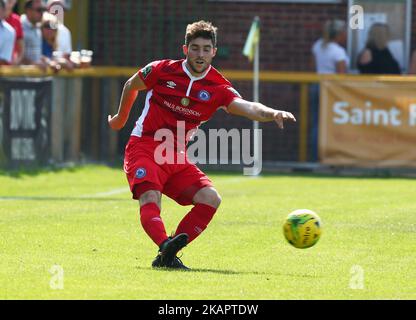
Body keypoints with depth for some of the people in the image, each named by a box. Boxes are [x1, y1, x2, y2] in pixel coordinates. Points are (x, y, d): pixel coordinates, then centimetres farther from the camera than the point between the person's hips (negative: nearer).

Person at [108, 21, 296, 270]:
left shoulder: (218, 88, -1)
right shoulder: (162, 70, -4)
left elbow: (247, 107, -20)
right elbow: (131, 86, 17)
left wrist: (273, 114, -41)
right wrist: (121, 118, 30)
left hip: (178, 158, 4)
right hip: (144, 148, -4)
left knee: (211, 199, -15)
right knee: (150, 199, -30)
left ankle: (166, 256, -14)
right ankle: (167, 247, -53)